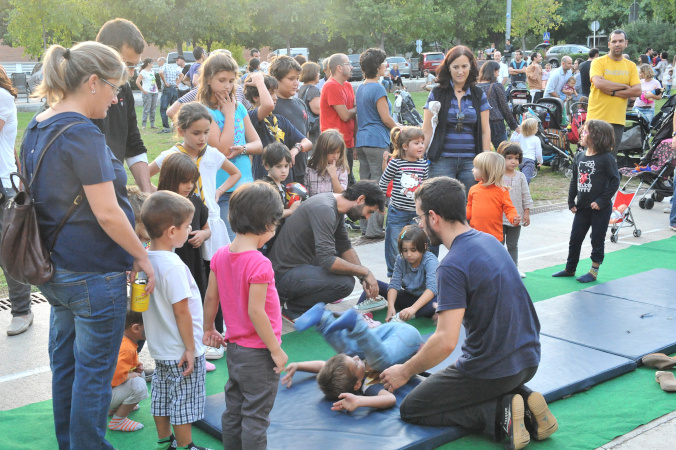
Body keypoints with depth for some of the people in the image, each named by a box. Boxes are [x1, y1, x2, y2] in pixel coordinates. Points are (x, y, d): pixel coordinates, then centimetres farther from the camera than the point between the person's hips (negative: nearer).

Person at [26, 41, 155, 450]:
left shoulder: (37, 129, 9)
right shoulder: (83, 134, -20)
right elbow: (106, 213, -22)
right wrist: (143, 257, -9)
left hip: (55, 271, 9)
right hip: (95, 274, -9)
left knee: (65, 364, 19)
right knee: (94, 373, 3)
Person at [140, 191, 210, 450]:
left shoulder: (145, 258, 0)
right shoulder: (173, 266, -27)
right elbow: (181, 312, -24)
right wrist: (190, 348, -15)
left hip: (159, 348, 9)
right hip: (181, 351, -9)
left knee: (162, 397, 19)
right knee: (184, 402, 6)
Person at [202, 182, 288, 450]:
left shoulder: (220, 256, -1)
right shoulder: (259, 264, -24)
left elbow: (210, 298, 7)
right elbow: (255, 312, -25)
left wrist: (209, 329, 22)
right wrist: (276, 350, -16)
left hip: (233, 347, 8)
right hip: (258, 354, -8)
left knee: (233, 411, 19)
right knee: (256, 417, 4)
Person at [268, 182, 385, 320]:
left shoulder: (336, 209, 7)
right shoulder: (325, 210, -24)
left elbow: (345, 247, 15)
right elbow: (327, 261, -29)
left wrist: (364, 278, 4)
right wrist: (365, 272, -18)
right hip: (284, 274, -10)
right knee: (346, 283, -22)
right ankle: (293, 307, -4)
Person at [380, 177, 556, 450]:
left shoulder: (453, 267, -22)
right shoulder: (489, 240, 5)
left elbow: (446, 341, -26)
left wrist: (405, 371, -12)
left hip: (493, 370, -8)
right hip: (528, 358, 8)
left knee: (411, 410, 6)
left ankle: (500, 412, -8)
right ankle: (523, 398, 9)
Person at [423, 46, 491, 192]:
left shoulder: (478, 95, 10)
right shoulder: (437, 94, 5)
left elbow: (485, 131, 10)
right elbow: (427, 130, 3)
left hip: (471, 161, 2)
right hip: (442, 160, -1)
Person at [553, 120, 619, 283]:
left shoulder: (606, 158, -13)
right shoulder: (579, 156, 5)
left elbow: (615, 181, -13)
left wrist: (602, 201, -17)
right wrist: (571, 201, 9)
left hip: (600, 208, -6)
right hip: (582, 207, 6)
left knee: (597, 240, 6)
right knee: (575, 238, 12)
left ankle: (594, 271, 18)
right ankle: (570, 269, 26)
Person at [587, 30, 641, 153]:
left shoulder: (631, 66, 11)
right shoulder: (598, 62, 0)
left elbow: (637, 91, 0)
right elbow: (598, 83, -17)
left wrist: (613, 92, -11)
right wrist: (624, 86, -8)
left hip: (617, 120, 3)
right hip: (597, 117, -3)